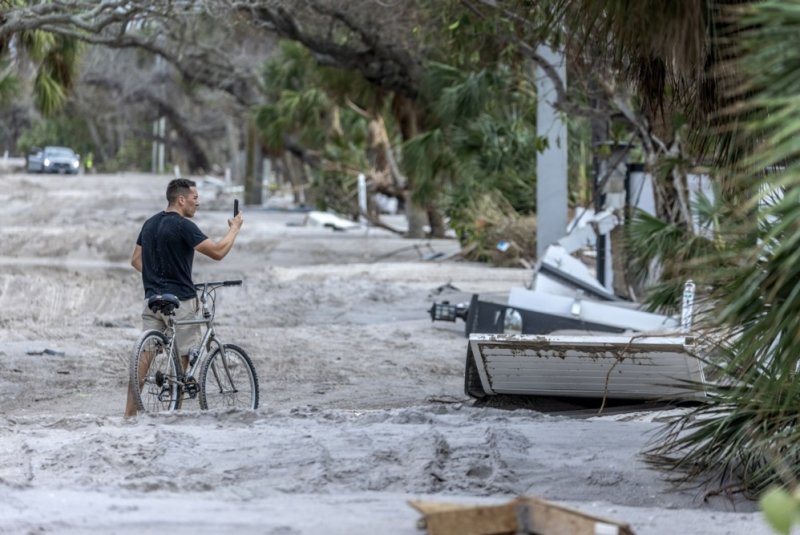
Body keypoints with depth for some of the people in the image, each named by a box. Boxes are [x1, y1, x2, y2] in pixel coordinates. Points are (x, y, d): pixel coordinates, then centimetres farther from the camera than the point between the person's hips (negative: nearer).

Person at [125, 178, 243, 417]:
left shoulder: (150, 224, 11)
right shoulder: (183, 226, -14)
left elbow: (136, 260, 17)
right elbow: (218, 252, -17)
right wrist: (234, 229, -3)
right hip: (179, 301, -7)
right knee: (182, 358, 4)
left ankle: (130, 412, -2)